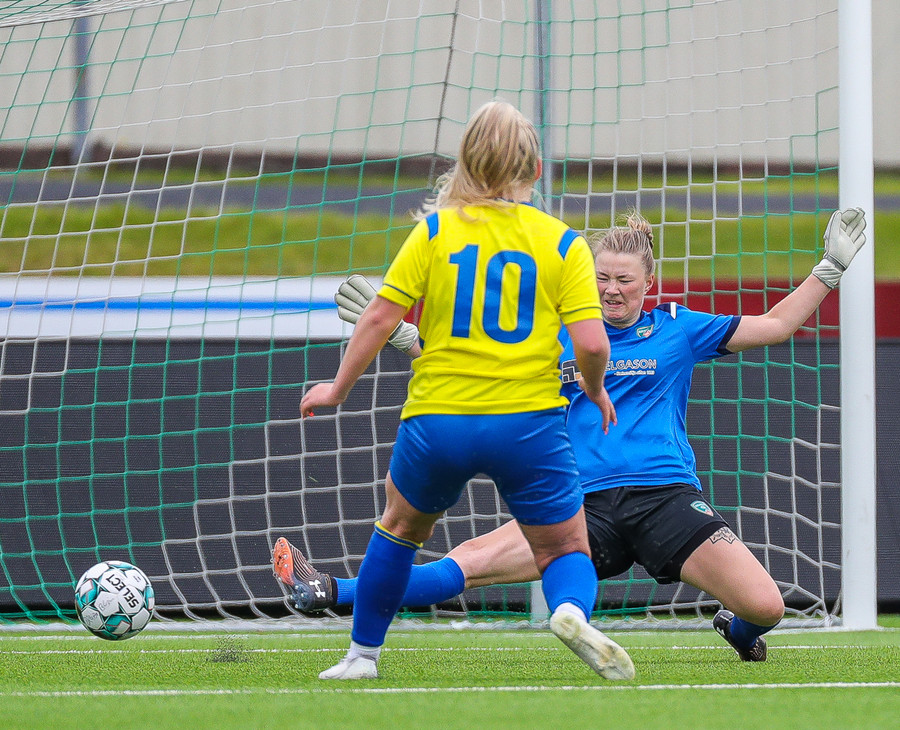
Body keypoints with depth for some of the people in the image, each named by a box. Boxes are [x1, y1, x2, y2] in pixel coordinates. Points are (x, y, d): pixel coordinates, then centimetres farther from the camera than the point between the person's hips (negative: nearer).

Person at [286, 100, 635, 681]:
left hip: (438, 420, 1)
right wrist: (596, 391, 13)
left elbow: (381, 316, -2)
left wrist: (339, 389, 11)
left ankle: (363, 656, 33)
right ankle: (572, 611, -23)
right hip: (528, 424, -1)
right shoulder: (562, 243, 0)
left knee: (401, 526, 28)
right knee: (566, 552, 11)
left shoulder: (435, 231, 2)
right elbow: (591, 343, -8)